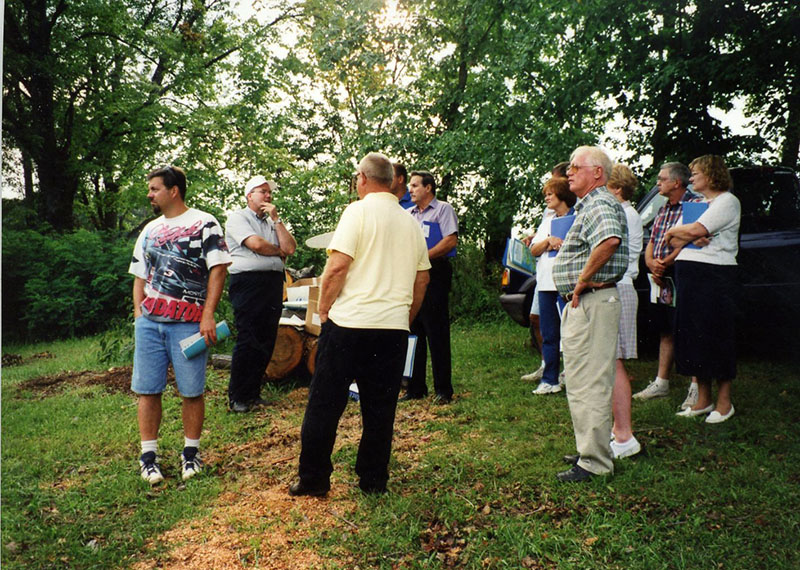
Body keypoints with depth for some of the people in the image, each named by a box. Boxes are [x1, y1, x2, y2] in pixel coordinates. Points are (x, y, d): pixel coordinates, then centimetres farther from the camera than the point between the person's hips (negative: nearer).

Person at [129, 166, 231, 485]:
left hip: (188, 323, -5)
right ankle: (148, 456, 15)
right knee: (146, 390, 4)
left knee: (191, 391, 1)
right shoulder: (149, 230, 19)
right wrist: (138, 313, 9)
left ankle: (191, 453, 16)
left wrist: (208, 315, -14)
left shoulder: (204, 224, 1)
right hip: (149, 322, 5)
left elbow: (218, 269, -6)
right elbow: (140, 276, 23)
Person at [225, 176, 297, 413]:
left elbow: (290, 248, 8)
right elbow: (256, 244, -13)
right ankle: (237, 397, 4)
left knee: (267, 340, 6)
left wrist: (276, 219, 5)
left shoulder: (273, 222, 23)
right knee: (248, 341, -7)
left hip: (273, 283, 6)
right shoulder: (238, 218, 4)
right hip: (248, 282, -6)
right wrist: (279, 251, 4)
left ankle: (252, 393, 17)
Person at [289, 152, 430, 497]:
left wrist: (324, 309, -2)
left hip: (349, 323, -5)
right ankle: (374, 481, 20)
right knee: (380, 410, 12)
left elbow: (338, 265, -14)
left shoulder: (359, 211, -5)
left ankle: (313, 479, 15)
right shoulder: (411, 222, 12)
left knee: (324, 404, 6)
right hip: (394, 327, 5)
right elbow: (422, 279, 16)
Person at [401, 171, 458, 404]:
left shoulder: (443, 209, 2)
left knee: (437, 334, -5)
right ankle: (415, 387, 16)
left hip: (435, 274, -7)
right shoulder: (408, 214, 21)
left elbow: (450, 241, -11)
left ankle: (443, 390, 2)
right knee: (413, 332, 8)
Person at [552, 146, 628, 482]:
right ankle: (590, 450, 29)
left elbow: (610, 241, -36)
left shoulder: (599, 205, -14)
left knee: (588, 385, -6)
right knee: (585, 382, 18)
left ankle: (594, 463, 1)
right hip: (582, 304, 11)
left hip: (591, 303, -11)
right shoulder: (589, 206, 20)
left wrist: (582, 280, -25)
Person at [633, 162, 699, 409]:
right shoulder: (663, 210, 19)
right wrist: (652, 264, -3)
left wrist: (666, 263, -19)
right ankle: (661, 383, 23)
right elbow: (651, 244, 16)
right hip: (661, 281, 8)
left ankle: (696, 388, 3)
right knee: (665, 332, 14)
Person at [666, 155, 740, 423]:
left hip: (715, 276, -8)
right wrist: (690, 238, -9)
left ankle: (724, 402, 9)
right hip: (688, 275, 8)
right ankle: (703, 400, 18)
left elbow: (697, 229, -19)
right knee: (691, 337, 8)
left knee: (716, 338, -2)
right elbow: (674, 242, 12)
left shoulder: (727, 201, -4)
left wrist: (674, 231, 0)